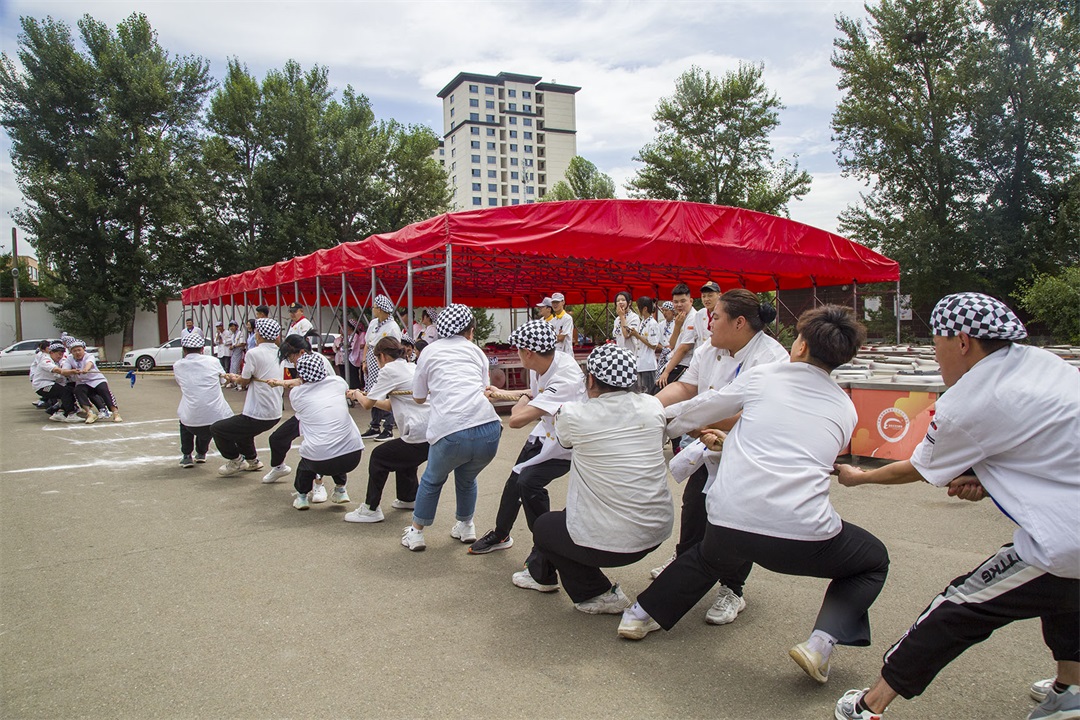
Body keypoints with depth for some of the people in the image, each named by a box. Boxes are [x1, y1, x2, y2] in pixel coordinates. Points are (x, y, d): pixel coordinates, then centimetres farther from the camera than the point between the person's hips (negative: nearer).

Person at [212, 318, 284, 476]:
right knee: (241, 427, 34)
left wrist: (234, 378, 17)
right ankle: (252, 460, 38)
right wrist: (239, 377, 17)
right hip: (275, 414, 8)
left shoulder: (254, 353, -16)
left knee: (216, 429, 8)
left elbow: (244, 382, -3)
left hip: (258, 418, -8)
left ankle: (235, 460, 21)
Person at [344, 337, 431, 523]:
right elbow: (391, 405, 31)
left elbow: (367, 404, 3)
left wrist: (357, 394, 24)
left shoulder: (389, 370, -3)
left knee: (379, 456, 7)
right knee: (403, 456, 32)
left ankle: (371, 509, 9)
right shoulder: (413, 367, 22)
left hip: (421, 437, -9)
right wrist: (367, 396, 38)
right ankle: (409, 498, 43)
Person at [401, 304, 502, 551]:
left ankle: (416, 532, 37)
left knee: (432, 480, 29)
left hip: (450, 432, -2)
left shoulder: (430, 351, 18)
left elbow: (418, 397, 26)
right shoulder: (476, 351, 22)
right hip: (488, 429, 2)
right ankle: (466, 527, 46)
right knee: (466, 478, 33)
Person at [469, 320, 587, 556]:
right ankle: (500, 535, 38)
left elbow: (517, 419, -41)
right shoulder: (539, 366, -12)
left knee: (528, 481, -22)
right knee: (515, 479, 13)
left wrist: (522, 398, -20)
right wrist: (504, 393, 16)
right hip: (546, 431, 8)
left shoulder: (566, 378, -38)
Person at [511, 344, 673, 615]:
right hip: (658, 531, 6)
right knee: (575, 510, 29)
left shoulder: (575, 415, -15)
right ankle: (542, 574, 49)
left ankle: (599, 594, 15)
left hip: (612, 542, -6)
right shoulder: (653, 406, -4)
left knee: (543, 527, 22)